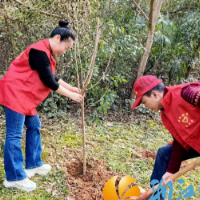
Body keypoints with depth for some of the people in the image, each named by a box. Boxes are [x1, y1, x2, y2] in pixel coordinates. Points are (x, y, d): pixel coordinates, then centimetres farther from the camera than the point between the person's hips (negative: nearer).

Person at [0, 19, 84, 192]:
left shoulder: (47, 52, 12)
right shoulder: (40, 51, -20)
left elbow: (53, 77, 20)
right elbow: (48, 81, -19)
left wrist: (71, 88, 15)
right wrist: (70, 95, -10)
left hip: (25, 96, 11)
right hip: (15, 94, -11)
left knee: (34, 127, 14)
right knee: (14, 135, -6)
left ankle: (33, 165, 25)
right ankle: (14, 177, 1)